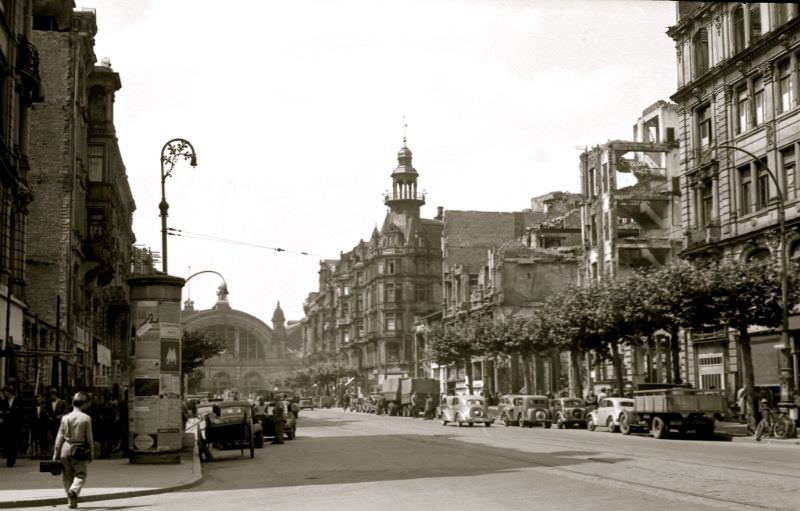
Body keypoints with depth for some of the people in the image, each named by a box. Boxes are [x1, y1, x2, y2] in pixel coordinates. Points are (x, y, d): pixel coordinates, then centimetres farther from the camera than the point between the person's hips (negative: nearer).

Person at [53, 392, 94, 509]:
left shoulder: (65, 418, 0)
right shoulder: (86, 418, -6)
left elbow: (59, 437, 2)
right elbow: (89, 438, -3)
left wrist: (56, 454, 8)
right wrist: (91, 453, 6)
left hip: (66, 450, 2)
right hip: (80, 451, -2)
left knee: (67, 476, 12)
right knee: (81, 474, 5)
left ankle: (72, 501, 12)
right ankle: (74, 490, -23)